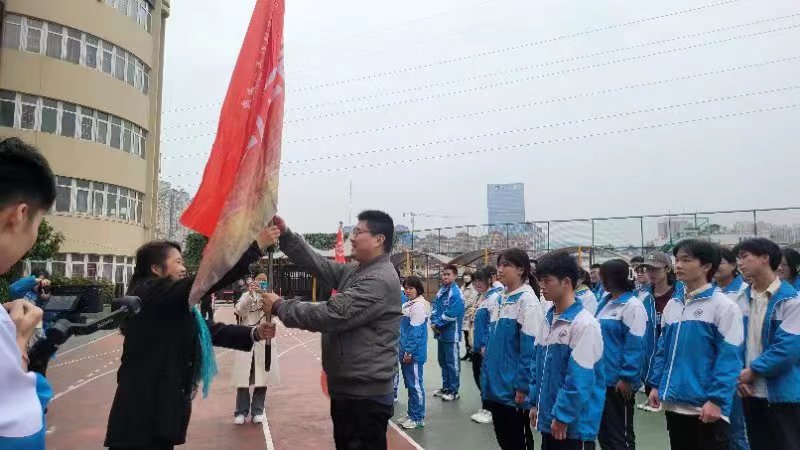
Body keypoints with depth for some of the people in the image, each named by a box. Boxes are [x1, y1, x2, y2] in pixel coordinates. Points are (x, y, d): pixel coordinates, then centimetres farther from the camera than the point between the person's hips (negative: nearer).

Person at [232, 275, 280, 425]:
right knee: (243, 377, 2)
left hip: (264, 341, 0)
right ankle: (241, 411, 15)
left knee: (262, 378, 5)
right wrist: (250, 294, -22)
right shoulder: (246, 295, 7)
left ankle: (257, 411, 17)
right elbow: (239, 311, -10)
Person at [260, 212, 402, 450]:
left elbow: (330, 315, -25)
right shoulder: (354, 270, 10)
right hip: (346, 389, 10)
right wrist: (285, 234, -6)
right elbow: (319, 264, 3)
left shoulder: (380, 280, -22)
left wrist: (279, 306, -15)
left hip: (365, 396, -10)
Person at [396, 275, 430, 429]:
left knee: (415, 385, 0)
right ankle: (411, 414, 27)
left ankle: (418, 418, 9)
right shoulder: (407, 304, 13)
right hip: (405, 351, 9)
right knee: (410, 384, 16)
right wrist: (404, 350, 15)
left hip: (414, 353, -9)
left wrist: (409, 351, -18)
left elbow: (415, 331, -18)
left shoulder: (418, 306, -14)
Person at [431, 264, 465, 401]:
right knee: (443, 361, 18)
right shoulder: (441, 291, 10)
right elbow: (435, 308, 10)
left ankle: (454, 391, 13)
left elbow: (450, 314, -22)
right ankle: (446, 387, 30)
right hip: (441, 333, 8)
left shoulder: (456, 293, -16)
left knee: (452, 363, 2)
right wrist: (434, 322, -6)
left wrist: (438, 324, -14)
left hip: (451, 333, -8)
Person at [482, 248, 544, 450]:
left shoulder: (527, 300, -15)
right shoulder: (502, 299, 10)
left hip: (514, 388, -8)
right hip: (497, 384, 8)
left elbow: (530, 348, -18)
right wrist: (487, 376, 14)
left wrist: (522, 386, -19)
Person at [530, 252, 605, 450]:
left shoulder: (584, 324, -19)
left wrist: (563, 416, -17)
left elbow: (580, 379, -21)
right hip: (549, 419, 8)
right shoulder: (549, 319, 6)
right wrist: (535, 402, 11)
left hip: (574, 424, -7)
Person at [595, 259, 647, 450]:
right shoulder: (605, 302, 11)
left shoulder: (632, 305, -14)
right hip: (601, 377, 8)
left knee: (619, 434, 6)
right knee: (603, 430, 18)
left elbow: (635, 345, -18)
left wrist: (627, 378, -19)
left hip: (619, 380, -8)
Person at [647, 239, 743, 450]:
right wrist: (656, 384, 9)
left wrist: (716, 400, -18)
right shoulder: (672, 304, 9)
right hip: (674, 403, 7)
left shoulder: (723, 306, -10)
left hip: (706, 407, -6)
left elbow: (729, 358, -14)